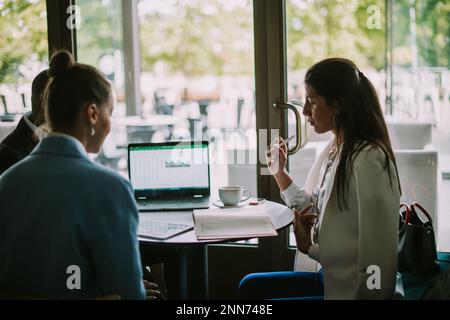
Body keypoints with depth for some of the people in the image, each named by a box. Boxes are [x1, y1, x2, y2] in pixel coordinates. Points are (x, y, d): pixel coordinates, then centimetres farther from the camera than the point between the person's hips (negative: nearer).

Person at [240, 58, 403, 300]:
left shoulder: (367, 160, -25)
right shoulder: (334, 150, 4)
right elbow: (312, 212, 15)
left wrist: (309, 248, -14)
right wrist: (279, 172, 6)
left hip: (355, 290, -9)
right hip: (332, 278, 9)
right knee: (250, 285, 16)